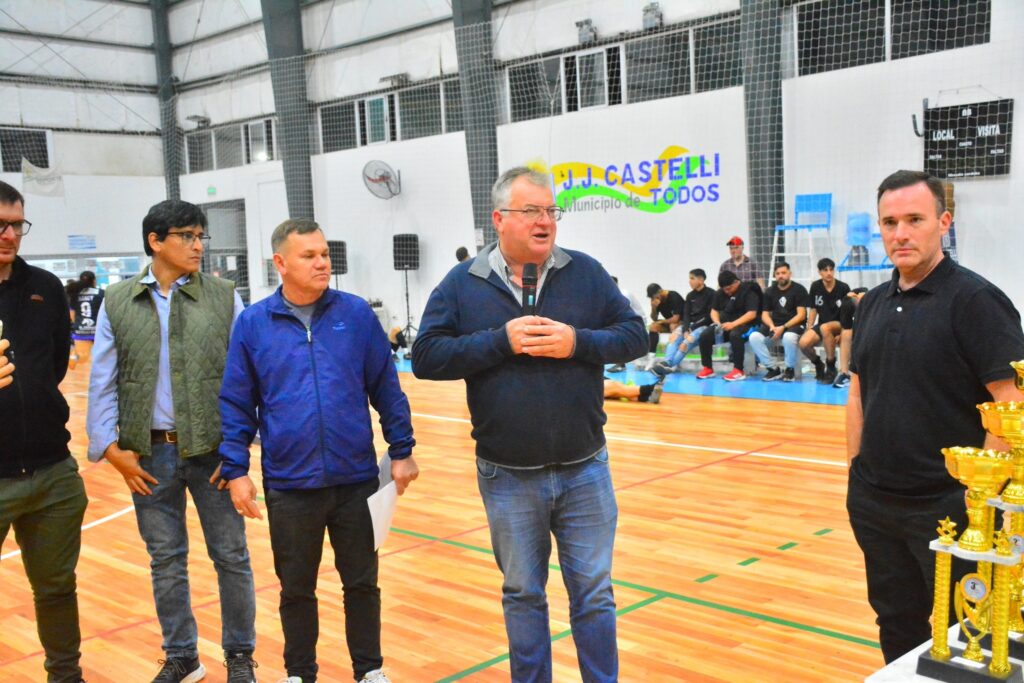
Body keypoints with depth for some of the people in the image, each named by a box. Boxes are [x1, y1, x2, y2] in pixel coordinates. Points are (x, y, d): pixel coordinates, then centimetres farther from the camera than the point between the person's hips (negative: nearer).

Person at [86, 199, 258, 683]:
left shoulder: (224, 297, -2)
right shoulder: (117, 302, 3)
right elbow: (102, 382, 3)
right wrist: (110, 446, -4)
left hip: (213, 451, -1)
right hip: (149, 454, 1)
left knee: (231, 556, 7)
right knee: (166, 561, 13)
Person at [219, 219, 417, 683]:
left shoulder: (356, 314, -1)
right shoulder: (252, 323, -2)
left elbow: (387, 388, 2)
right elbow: (235, 404, 1)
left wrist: (402, 450, 0)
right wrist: (235, 469, -4)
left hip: (356, 480, 0)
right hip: (289, 485, 0)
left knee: (362, 582, 13)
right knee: (296, 589, 15)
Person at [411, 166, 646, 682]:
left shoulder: (586, 273, 1)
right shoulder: (461, 284, -2)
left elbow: (634, 334, 1)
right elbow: (426, 356, -8)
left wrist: (578, 342, -16)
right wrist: (502, 341, -17)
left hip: (584, 471, 1)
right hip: (507, 478, 0)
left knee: (594, 594, 11)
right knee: (522, 596, 15)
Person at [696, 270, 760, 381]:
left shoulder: (748, 291, -10)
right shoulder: (720, 293, 9)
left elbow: (752, 314, -18)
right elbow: (714, 310, 12)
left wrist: (733, 324, -28)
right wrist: (717, 322, -11)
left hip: (744, 324, -6)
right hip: (724, 324, 6)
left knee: (735, 335, -39)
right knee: (704, 336, -17)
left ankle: (739, 371, -32)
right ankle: (707, 368, -3)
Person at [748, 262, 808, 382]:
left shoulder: (799, 289, -2)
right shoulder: (770, 291, 11)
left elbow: (801, 315, -8)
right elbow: (765, 314, 10)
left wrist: (783, 327, -20)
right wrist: (772, 326, -13)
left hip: (794, 325, -4)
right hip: (774, 326, 4)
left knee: (789, 337, -40)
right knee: (754, 337, -24)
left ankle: (790, 369, -13)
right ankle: (774, 368, -10)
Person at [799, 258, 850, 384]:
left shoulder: (843, 288, -8)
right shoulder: (815, 286, 2)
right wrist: (809, 329, -1)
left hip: (840, 325, -3)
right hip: (821, 324, 3)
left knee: (825, 328, -39)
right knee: (804, 343, -27)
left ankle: (831, 368, -23)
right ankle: (818, 365, 6)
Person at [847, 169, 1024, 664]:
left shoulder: (975, 299, -12)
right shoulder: (873, 304, 8)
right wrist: (856, 473, 10)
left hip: (949, 507, -6)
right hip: (874, 503, 6)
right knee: (897, 628, 18)